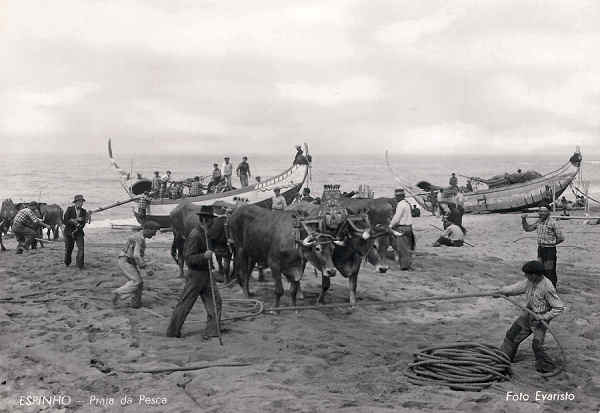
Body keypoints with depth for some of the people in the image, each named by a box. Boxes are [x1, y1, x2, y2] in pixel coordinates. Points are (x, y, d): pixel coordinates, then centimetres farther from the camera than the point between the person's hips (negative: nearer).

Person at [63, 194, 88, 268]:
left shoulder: (83, 212, -2)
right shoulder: (70, 209, -8)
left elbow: (83, 224, -6)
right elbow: (65, 221, -15)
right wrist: (76, 219, -24)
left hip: (78, 232, 1)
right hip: (69, 232, -1)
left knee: (81, 248, -16)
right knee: (68, 250, 11)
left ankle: (80, 265, -5)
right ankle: (67, 262, 40)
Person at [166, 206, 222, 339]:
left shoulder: (204, 233, 10)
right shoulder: (195, 235, -19)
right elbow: (188, 258, -23)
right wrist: (204, 256, -33)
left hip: (206, 274, 9)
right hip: (196, 274, -9)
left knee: (215, 301, 5)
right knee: (185, 304, 2)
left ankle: (211, 331, 10)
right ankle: (172, 332, 14)